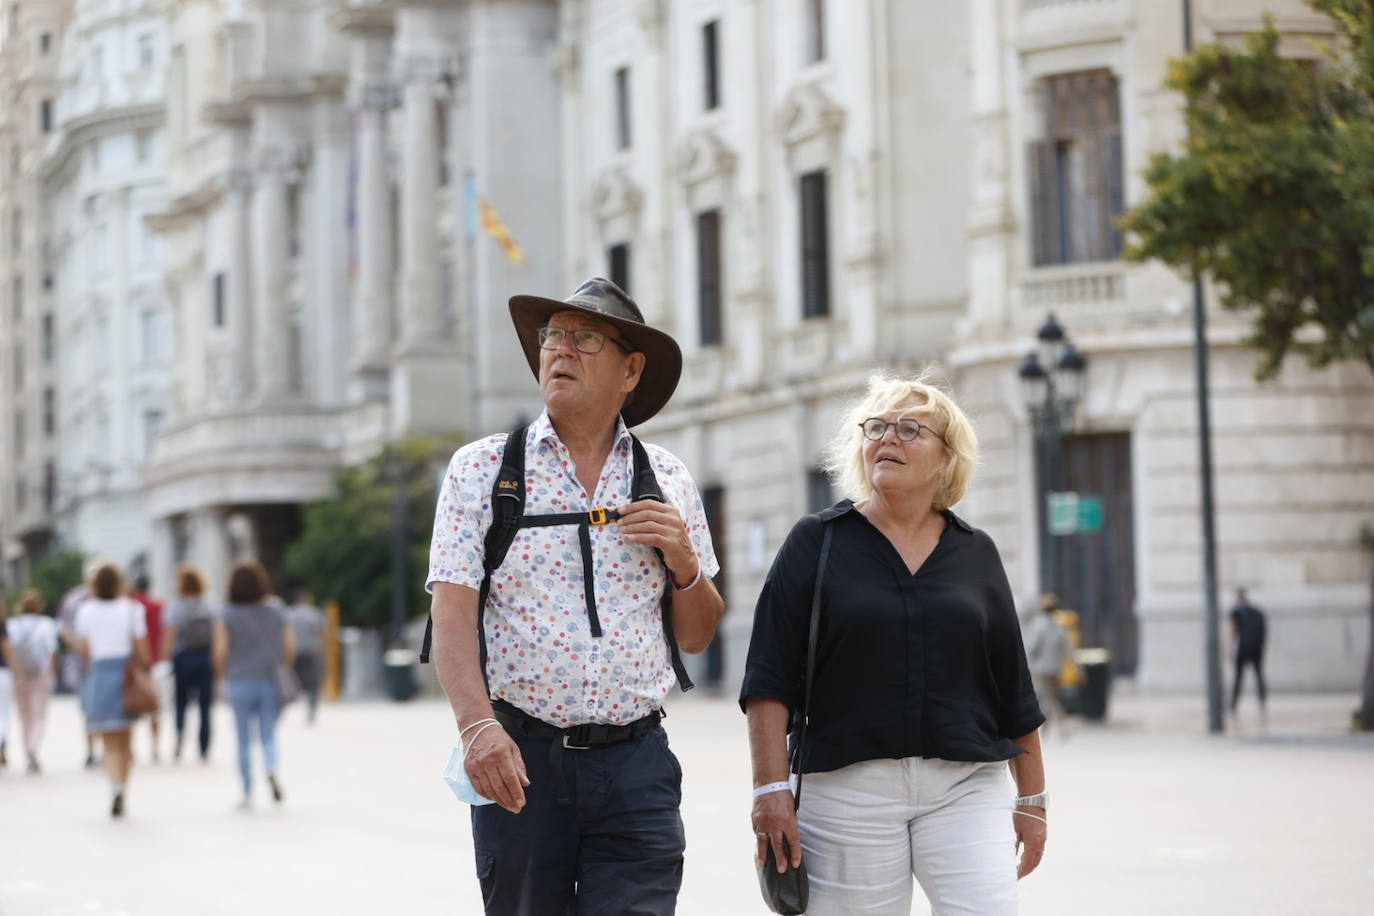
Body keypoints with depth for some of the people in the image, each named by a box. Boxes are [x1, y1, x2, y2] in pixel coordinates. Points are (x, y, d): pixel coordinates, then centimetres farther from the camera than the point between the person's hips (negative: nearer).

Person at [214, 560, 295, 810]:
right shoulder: (276, 615, 2)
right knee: (268, 734, 9)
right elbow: (290, 649, 0)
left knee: (244, 739, 7)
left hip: (239, 683, -1)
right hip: (270, 683, 1)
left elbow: (220, 652, -9)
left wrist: (224, 677, 8)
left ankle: (247, 794, 8)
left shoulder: (227, 618, -4)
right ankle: (271, 768, -23)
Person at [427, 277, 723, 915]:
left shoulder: (667, 480, 11)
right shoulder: (482, 469, 5)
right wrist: (477, 725, -21)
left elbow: (695, 638, 16)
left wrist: (684, 563, -4)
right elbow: (452, 614, -5)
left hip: (636, 765, 1)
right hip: (517, 764, -1)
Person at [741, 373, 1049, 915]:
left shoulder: (976, 554, 12)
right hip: (847, 785, -2)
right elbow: (770, 680, -2)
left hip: (966, 788, 2)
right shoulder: (817, 543, 4)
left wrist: (1031, 800, 13)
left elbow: (1014, 692, 14)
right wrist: (771, 789, -10)